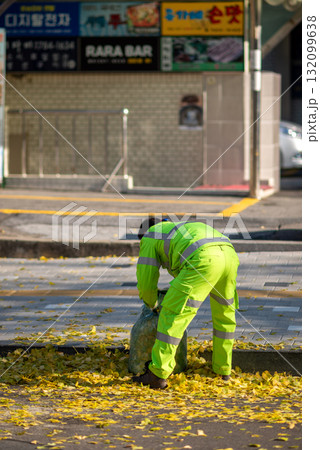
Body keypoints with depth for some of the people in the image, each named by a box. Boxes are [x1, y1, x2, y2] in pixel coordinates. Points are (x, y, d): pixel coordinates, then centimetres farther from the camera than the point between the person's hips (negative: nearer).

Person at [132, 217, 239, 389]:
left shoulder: (150, 237, 25)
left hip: (204, 262, -7)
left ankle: (158, 375, -3)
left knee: (172, 316, 0)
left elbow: (146, 283, 24)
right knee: (224, 314, 28)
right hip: (229, 254, 7)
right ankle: (223, 368, 35)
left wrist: (152, 304, 44)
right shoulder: (182, 229, 46)